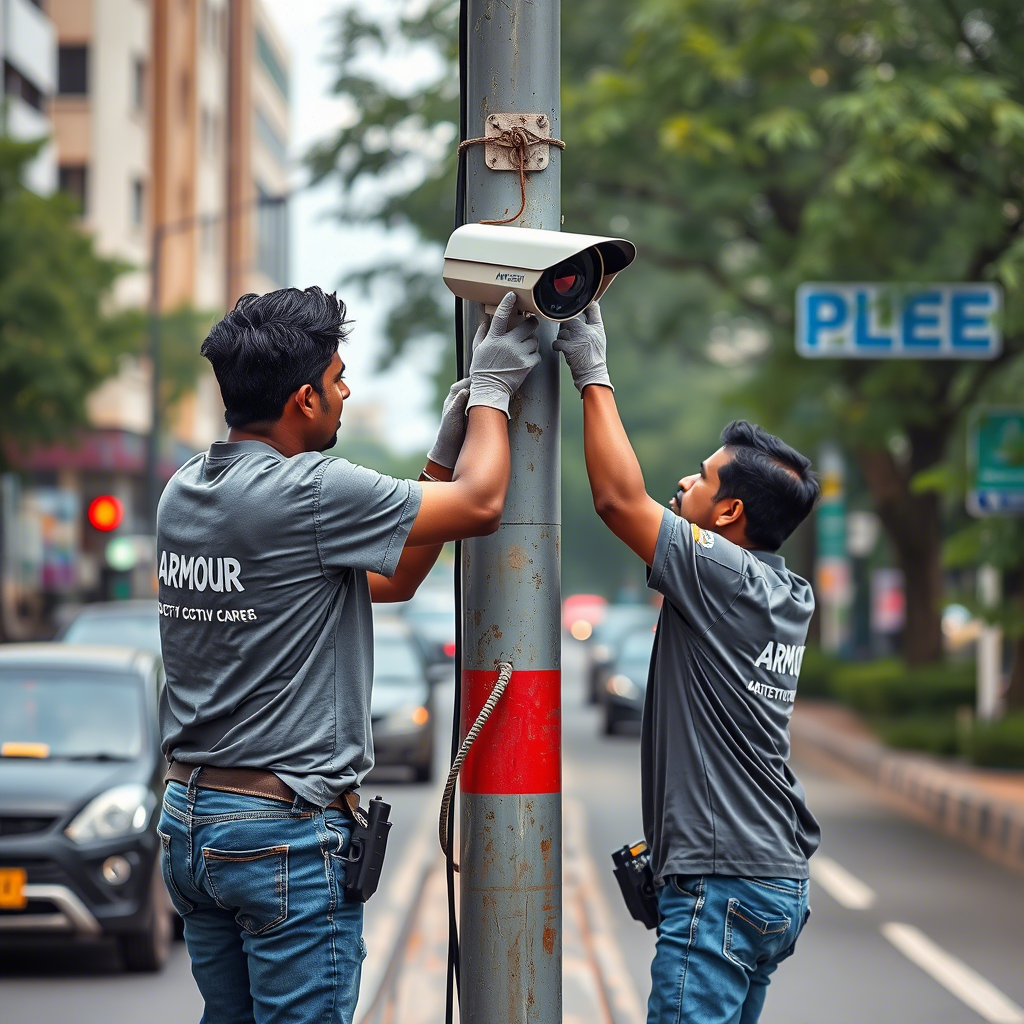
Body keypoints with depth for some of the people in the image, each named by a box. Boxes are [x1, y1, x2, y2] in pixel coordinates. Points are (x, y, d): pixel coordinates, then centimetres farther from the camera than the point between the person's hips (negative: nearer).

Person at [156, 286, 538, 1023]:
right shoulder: (309, 493, -19)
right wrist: (491, 385, 6)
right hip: (288, 831, -8)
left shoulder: (184, 492, 7)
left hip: (189, 818, 8)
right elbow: (481, 503, -9)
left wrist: (447, 446, 14)